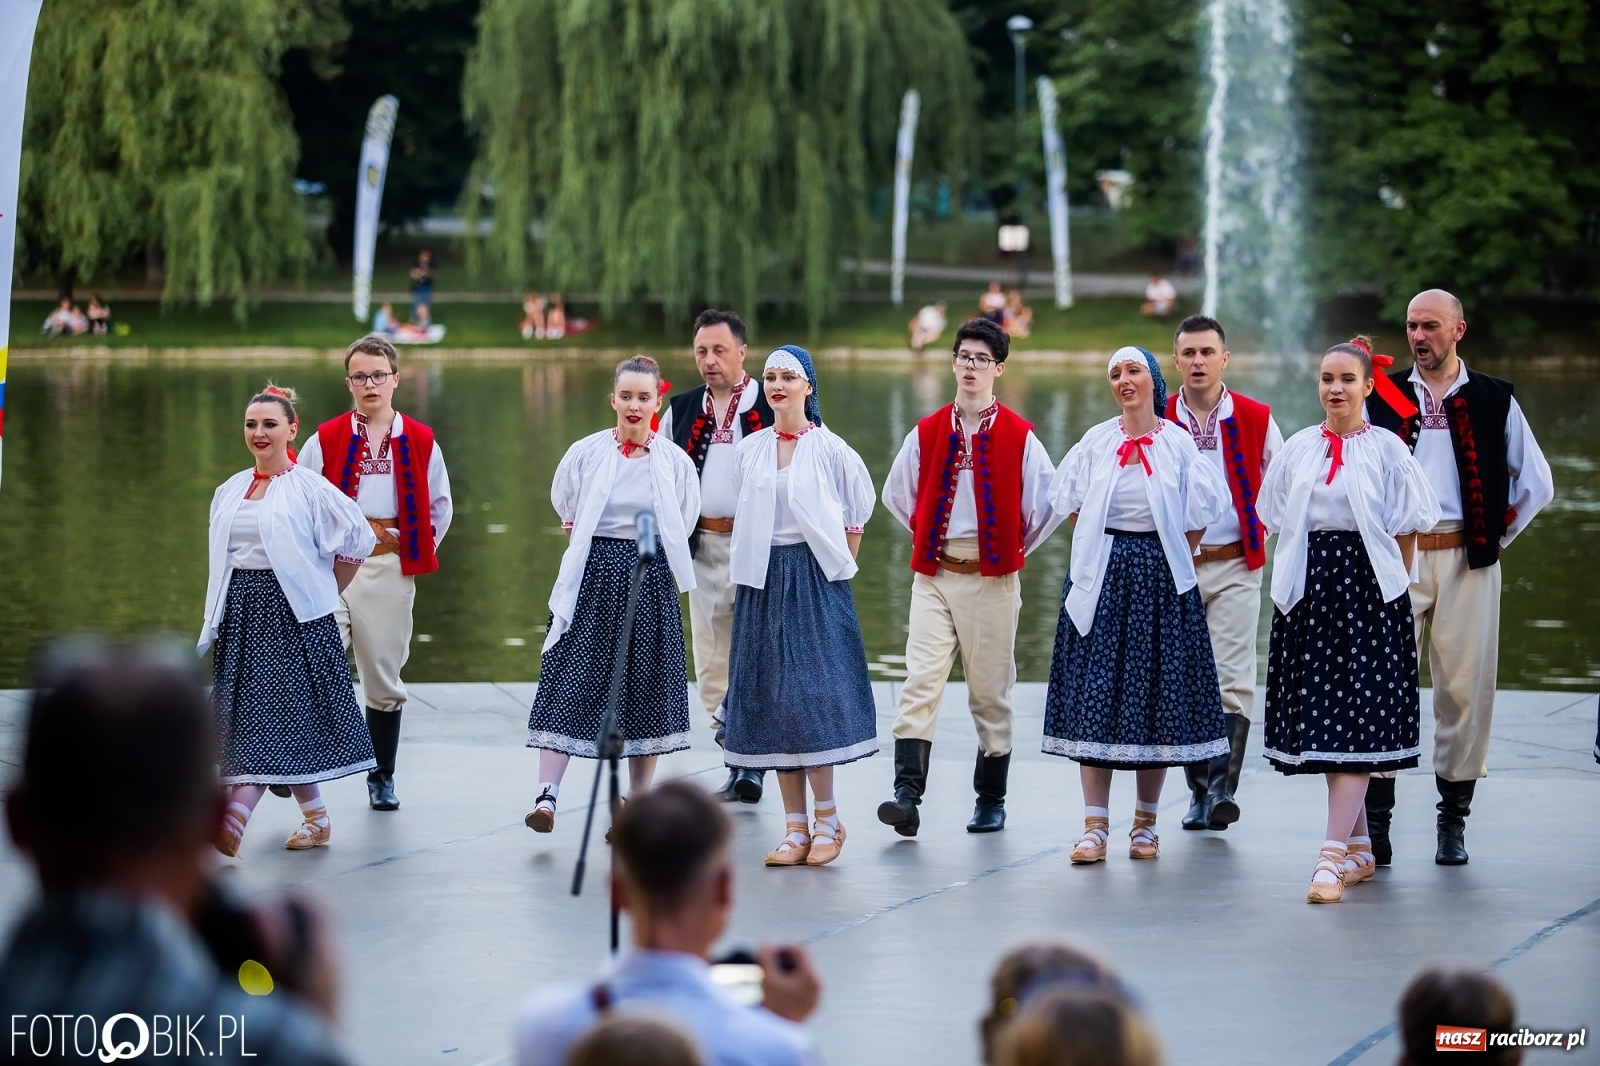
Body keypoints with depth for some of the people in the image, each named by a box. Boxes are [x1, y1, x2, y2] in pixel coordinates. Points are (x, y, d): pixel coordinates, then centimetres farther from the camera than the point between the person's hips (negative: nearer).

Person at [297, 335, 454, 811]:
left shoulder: (421, 442, 6)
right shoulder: (326, 440, 3)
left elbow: (439, 507, 15)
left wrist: (417, 554, 7)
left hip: (390, 568, 1)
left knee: (384, 675, 8)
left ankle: (382, 778, 19)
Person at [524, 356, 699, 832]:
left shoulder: (675, 462, 1)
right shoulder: (585, 454, -1)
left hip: (649, 581, 1)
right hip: (593, 579, -1)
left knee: (645, 690, 5)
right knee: (570, 684, -9)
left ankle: (638, 807, 14)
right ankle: (547, 797, -15)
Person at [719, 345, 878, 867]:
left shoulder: (830, 449, -2)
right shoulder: (749, 450, 8)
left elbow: (856, 516, 7)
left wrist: (838, 566, 5)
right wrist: (748, 565, 8)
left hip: (815, 577, -4)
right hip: (762, 581, 4)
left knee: (812, 693, -10)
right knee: (771, 700, 2)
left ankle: (827, 820, -1)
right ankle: (795, 828, 6)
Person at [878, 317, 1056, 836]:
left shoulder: (1019, 436, -1)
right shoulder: (927, 432, 6)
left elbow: (1044, 501, 6)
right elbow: (898, 495, 19)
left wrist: (1012, 549, 9)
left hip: (992, 578, -1)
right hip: (934, 576, 2)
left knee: (991, 690, 5)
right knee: (920, 682, -11)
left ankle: (991, 801, 15)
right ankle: (907, 795, -18)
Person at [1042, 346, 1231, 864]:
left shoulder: (1178, 444, 0)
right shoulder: (1096, 442, 5)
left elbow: (1201, 511, 3)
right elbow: (1071, 504, 15)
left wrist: (1173, 559, 2)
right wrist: (1100, 550, 8)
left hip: (1159, 577, -1)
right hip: (1103, 574, 1)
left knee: (1157, 693, 2)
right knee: (1095, 694, -4)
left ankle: (1146, 822, 12)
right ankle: (1095, 826, -3)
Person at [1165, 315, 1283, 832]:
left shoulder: (1256, 419, 1)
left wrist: (1259, 536, 6)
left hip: (1235, 566, -1)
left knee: (1232, 680, -13)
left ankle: (1224, 786, -18)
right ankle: (1199, 791, 11)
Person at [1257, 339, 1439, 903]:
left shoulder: (1387, 448, -1)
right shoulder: (1298, 449, 10)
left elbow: (1404, 531, 1)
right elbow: (1278, 522, 16)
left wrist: (1391, 591, 0)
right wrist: (1298, 578, 8)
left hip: (1367, 587, -4)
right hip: (1308, 588, 5)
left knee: (1355, 720, -9)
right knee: (1317, 718, 5)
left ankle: (1333, 857, -15)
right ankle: (1359, 849, 15)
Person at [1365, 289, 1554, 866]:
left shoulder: (1493, 400, 8)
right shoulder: (1384, 396, 9)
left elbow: (1536, 482, 12)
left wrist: (1497, 536, 9)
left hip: (1465, 559, 0)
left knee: (1465, 689, 0)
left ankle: (1453, 819, 8)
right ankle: (1376, 819, -4)